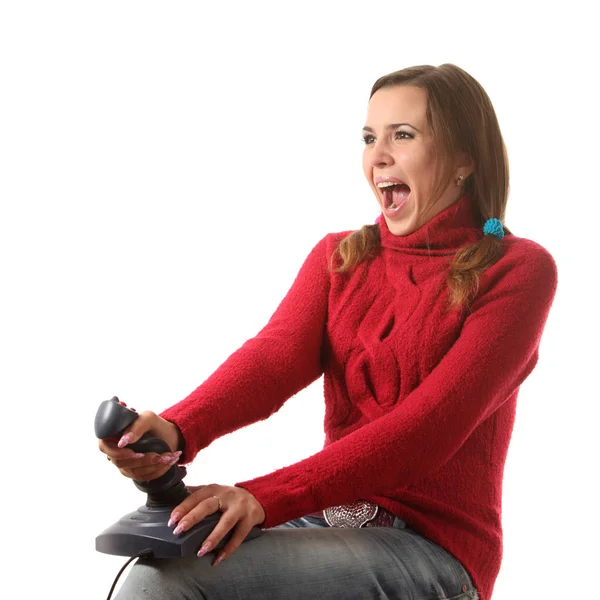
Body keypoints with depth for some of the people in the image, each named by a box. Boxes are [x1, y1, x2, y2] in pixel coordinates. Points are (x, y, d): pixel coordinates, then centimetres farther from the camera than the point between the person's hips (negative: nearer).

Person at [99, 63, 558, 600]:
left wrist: (268, 498, -26)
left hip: (433, 548, -5)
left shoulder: (518, 271, -5)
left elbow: (428, 425, -17)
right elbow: (276, 355, -7)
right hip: (332, 517, 5)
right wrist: (176, 432, -28)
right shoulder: (339, 256, 12)